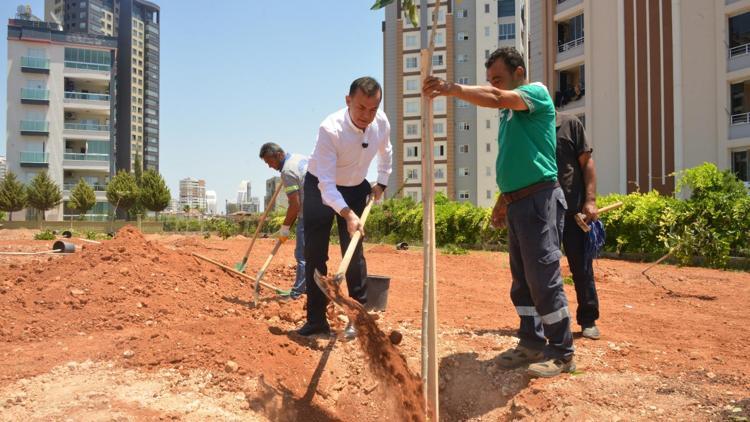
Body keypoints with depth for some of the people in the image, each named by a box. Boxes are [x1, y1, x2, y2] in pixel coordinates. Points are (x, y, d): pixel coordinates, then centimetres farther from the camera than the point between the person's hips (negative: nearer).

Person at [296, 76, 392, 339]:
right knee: (314, 253, -4)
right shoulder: (330, 129, -32)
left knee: (354, 253, -3)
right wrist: (347, 214, -48)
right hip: (320, 188, -3)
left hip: (355, 189, 3)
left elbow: (386, 152, 10)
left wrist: (381, 183, 7)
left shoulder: (381, 122, -15)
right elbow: (326, 183, -37)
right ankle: (316, 319, 6)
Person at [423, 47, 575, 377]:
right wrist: (503, 199, 22)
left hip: (539, 199, -9)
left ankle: (562, 354, 2)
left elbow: (495, 98, -24)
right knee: (522, 279, 12)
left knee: (544, 279, -8)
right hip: (517, 202, 9)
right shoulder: (509, 112, 22)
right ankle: (532, 343, 22)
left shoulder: (536, 93, -4)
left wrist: (451, 88, -24)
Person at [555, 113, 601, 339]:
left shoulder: (570, 124, 1)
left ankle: (588, 320, 14)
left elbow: (586, 162, -1)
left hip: (574, 209, -3)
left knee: (581, 266, 2)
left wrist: (590, 200, -10)